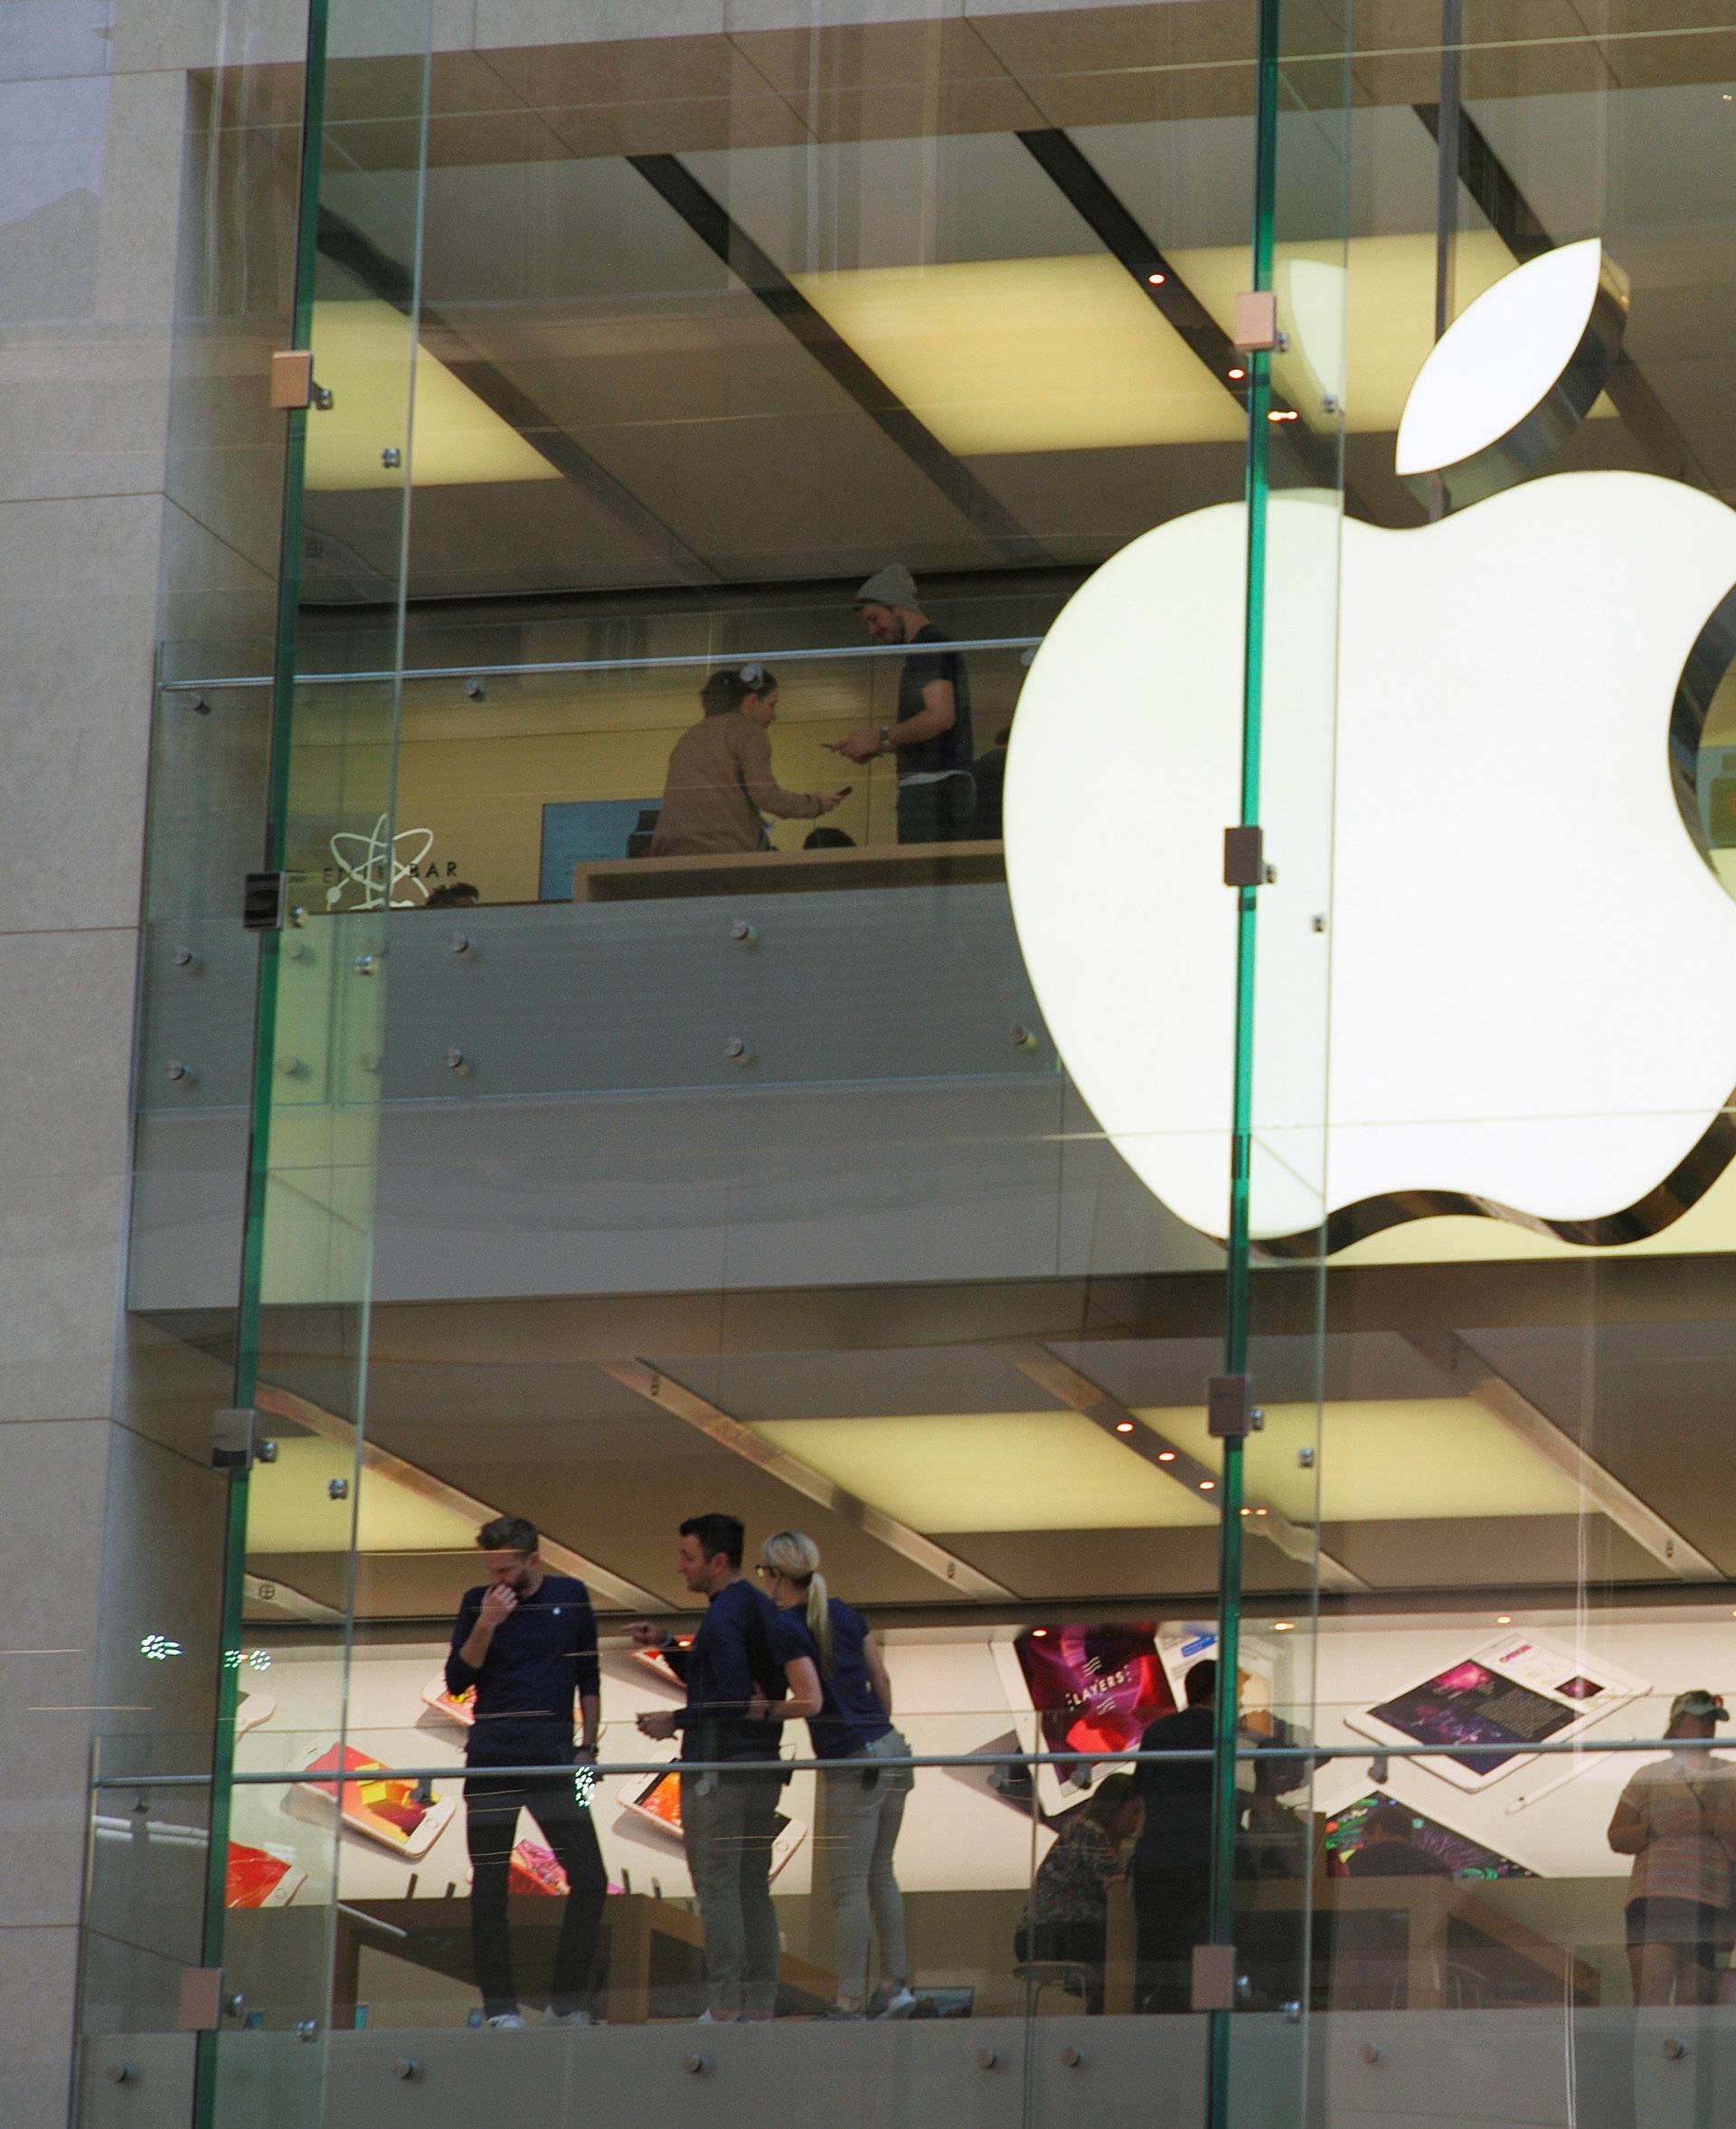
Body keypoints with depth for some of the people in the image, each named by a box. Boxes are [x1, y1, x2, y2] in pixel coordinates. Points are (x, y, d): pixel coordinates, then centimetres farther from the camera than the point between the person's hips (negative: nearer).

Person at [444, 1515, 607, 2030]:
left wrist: (588, 1745, 8)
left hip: (553, 1757, 1)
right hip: (492, 1758, -1)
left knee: (589, 1880, -5)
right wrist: (486, 1625, -15)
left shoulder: (571, 1598, 6)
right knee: (489, 1888, -1)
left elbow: (588, 1678, 14)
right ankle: (500, 2008, 5)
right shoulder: (479, 1602, 3)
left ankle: (567, 2004, 4)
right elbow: (457, 1681, -3)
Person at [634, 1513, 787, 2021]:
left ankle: (724, 2008, -8)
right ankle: (760, 2006, 10)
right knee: (753, 1888, 10)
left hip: (717, 1766, -9)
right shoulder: (761, 1609, 15)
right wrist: (666, 1646, 15)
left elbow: (734, 1697, -22)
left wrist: (676, 1721, -12)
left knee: (717, 1888, -7)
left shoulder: (723, 1617, -14)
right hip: (761, 1762, 9)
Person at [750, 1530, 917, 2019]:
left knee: (849, 1887, -1)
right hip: (891, 1748, 8)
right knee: (880, 1874, 17)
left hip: (853, 1765, -8)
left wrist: (767, 1710, -2)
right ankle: (895, 1984, 19)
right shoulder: (844, 1612, 11)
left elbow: (810, 1701, -17)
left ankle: (851, 2002, 2)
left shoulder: (786, 1627, -11)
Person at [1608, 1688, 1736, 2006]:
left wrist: (1709, 1823, -11)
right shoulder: (1649, 1776, 17)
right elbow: (1617, 1838, 12)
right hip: (1654, 1897, -1)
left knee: (1695, 2002, -5)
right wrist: (1661, 1828, -6)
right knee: (1650, 2001, -17)